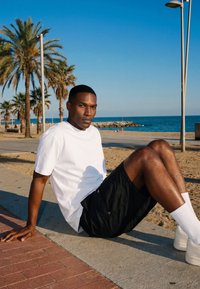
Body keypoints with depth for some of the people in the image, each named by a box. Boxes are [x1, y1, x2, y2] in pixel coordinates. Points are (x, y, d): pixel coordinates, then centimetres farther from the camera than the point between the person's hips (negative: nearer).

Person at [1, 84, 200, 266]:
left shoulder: (94, 133, 17)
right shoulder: (55, 136, -6)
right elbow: (39, 180, -3)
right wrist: (30, 226, 0)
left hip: (108, 206, 8)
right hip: (87, 214, -8)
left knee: (160, 147, -8)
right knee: (146, 156, -25)